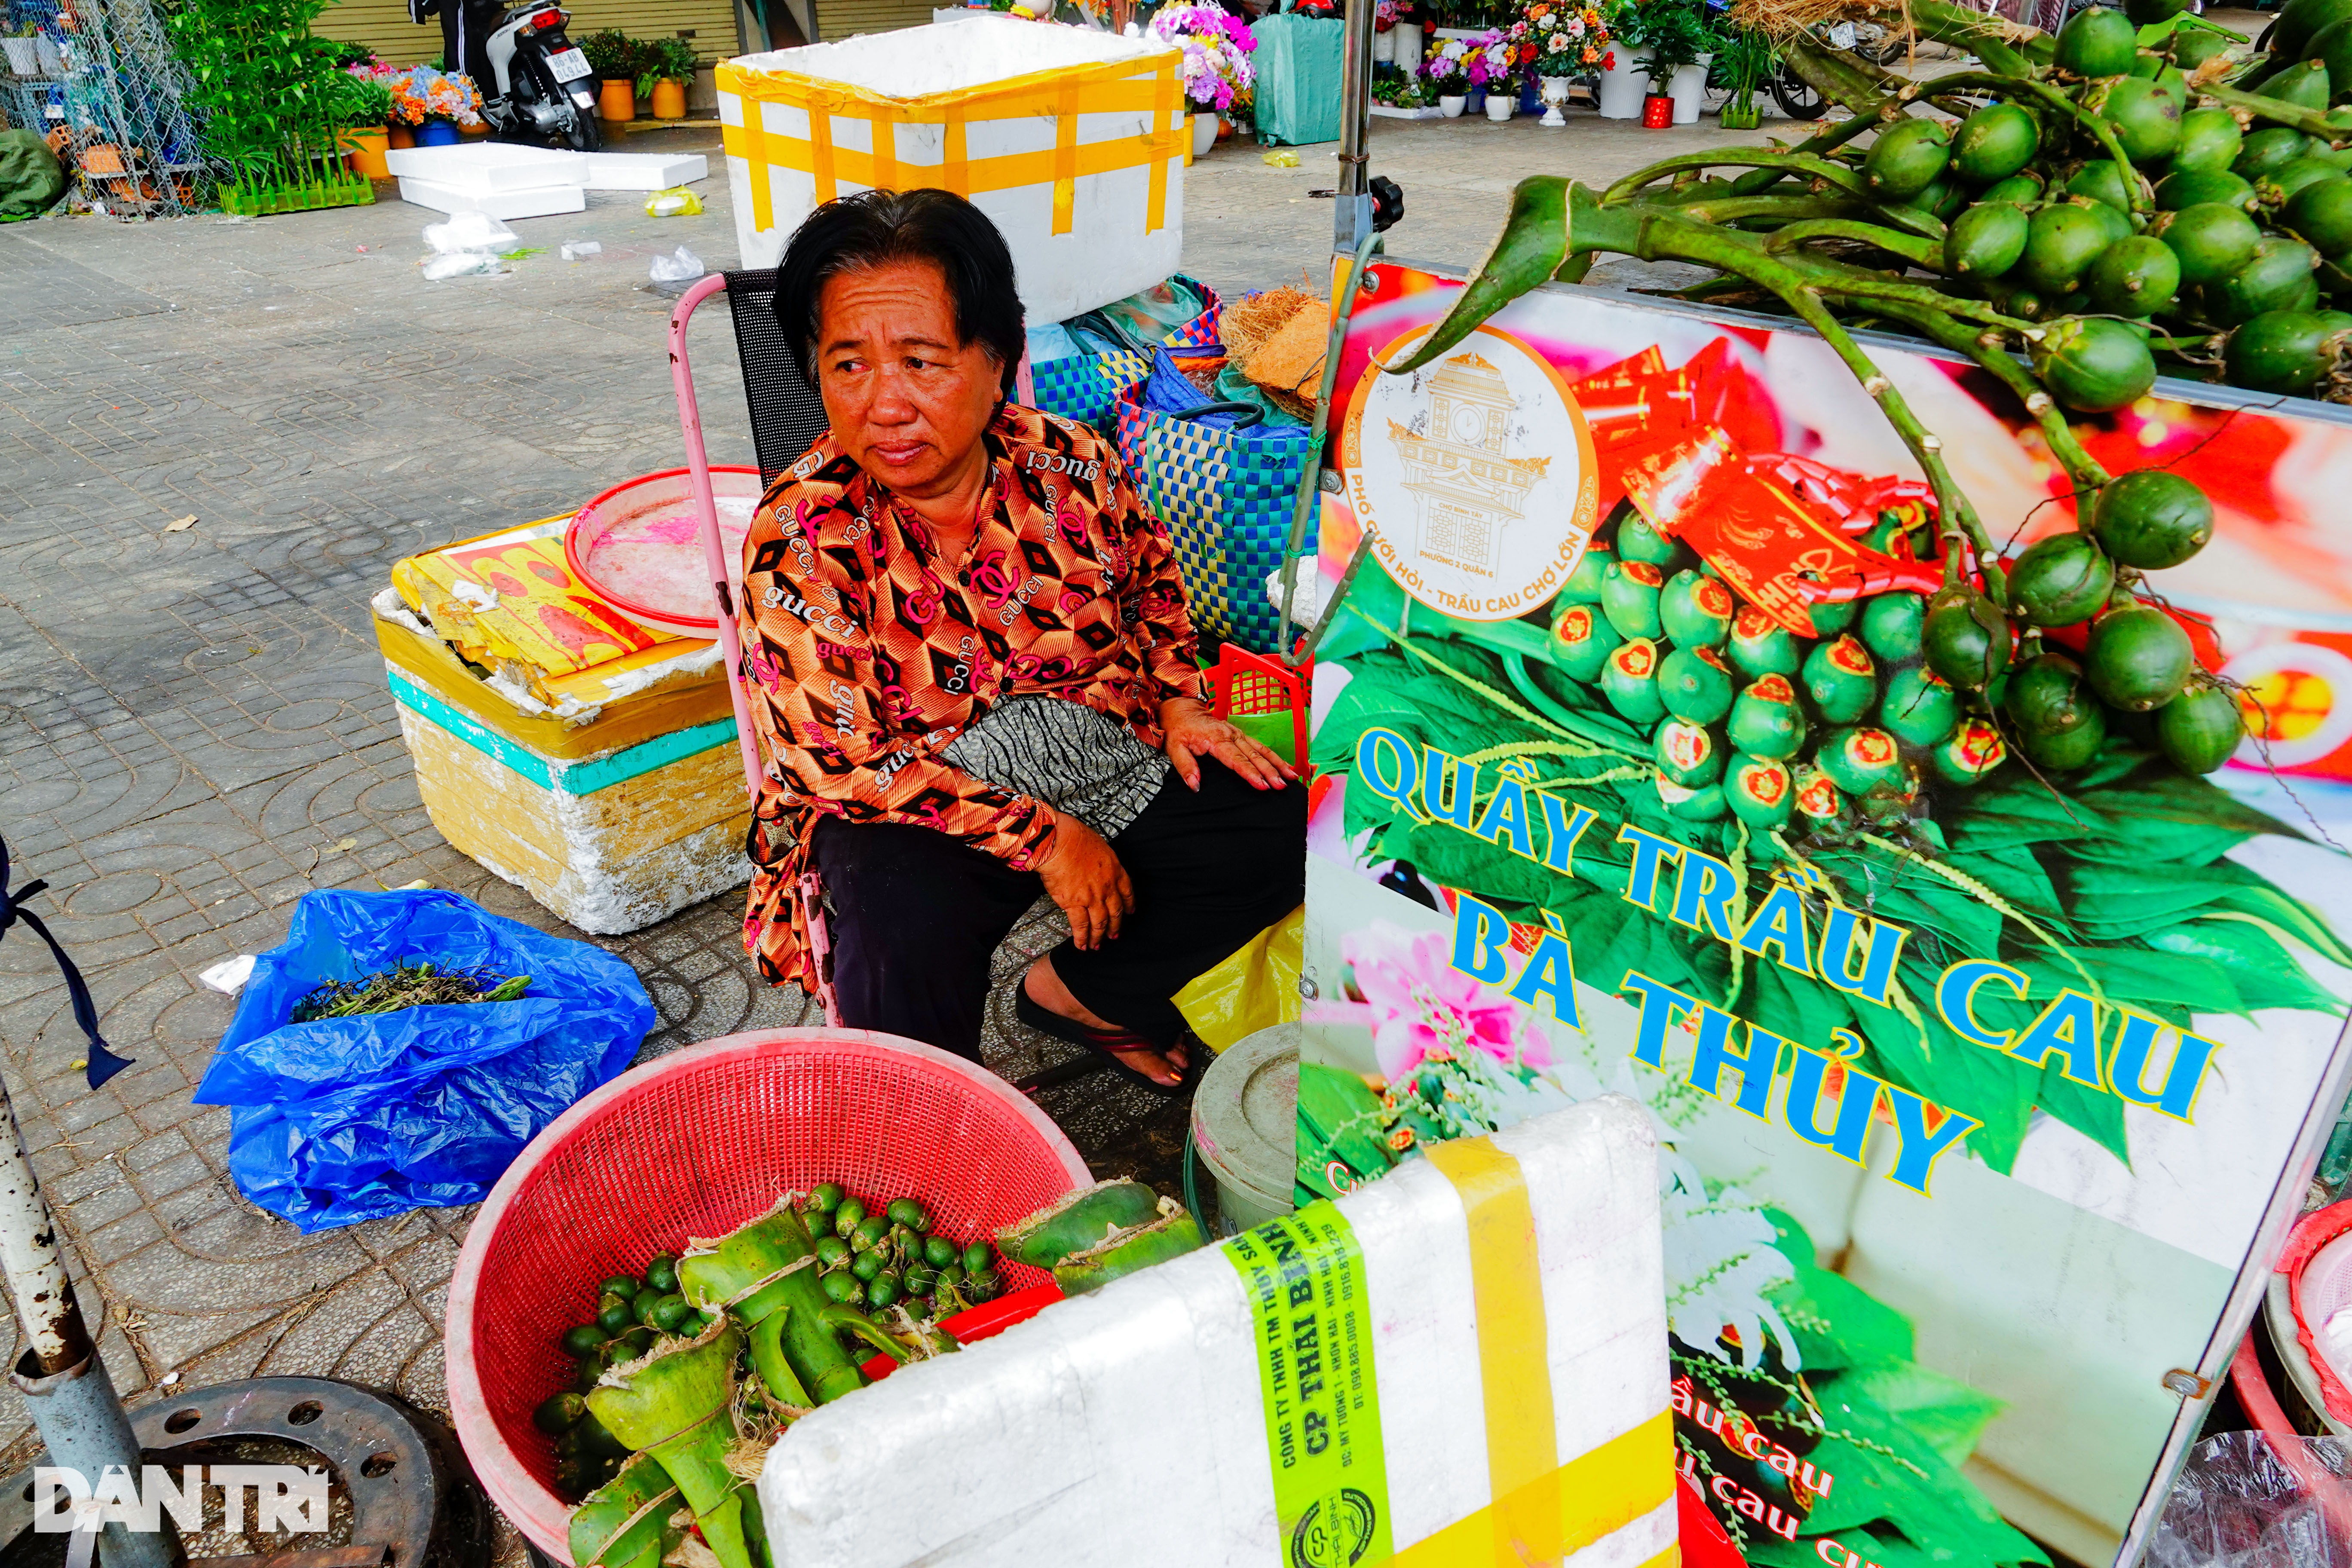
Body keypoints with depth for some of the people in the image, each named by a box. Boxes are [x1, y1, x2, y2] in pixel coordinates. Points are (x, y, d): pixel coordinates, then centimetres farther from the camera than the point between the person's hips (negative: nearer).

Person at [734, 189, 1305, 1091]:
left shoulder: (1072, 466, -7)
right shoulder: (797, 538, -19)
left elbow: (1150, 585, 15)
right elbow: (845, 762, -20)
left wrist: (1176, 703, -3)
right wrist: (1041, 838, -22)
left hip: (1104, 762, 5)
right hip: (914, 811, -4)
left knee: (1280, 830, -5)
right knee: (906, 940, -33)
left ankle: (1076, 990, 14)